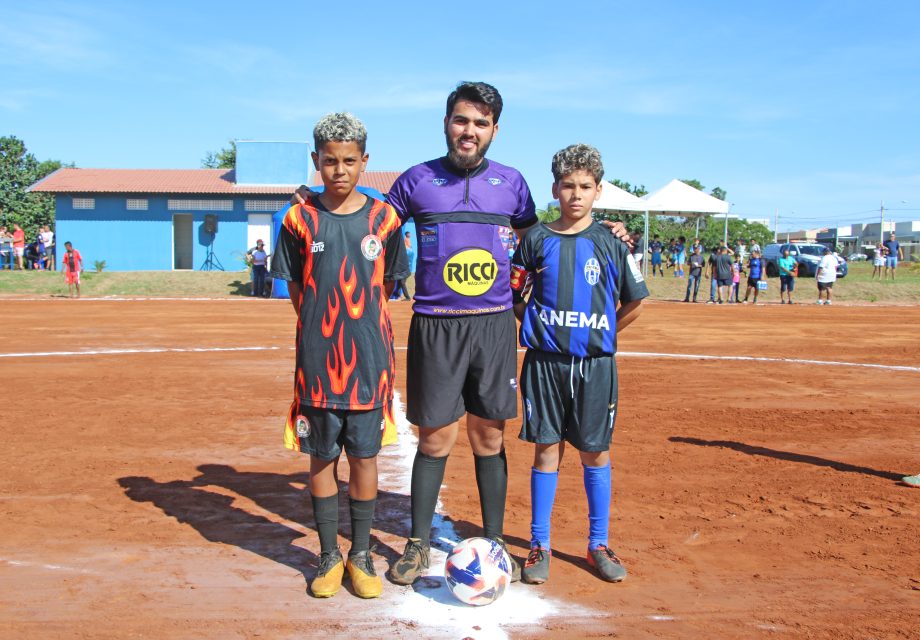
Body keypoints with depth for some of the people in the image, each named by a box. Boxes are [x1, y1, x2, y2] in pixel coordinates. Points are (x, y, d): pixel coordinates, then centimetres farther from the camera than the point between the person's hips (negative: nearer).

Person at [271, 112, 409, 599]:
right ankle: (329, 556, 23)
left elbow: (385, 288, 7)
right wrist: (326, 329, 1)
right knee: (321, 457, 8)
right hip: (317, 361, 0)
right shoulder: (300, 219, 0)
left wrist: (356, 325, 2)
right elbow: (296, 291, 6)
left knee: (364, 457, 7)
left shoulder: (383, 219, 0)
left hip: (370, 360, 0)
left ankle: (361, 555, 22)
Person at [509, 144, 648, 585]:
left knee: (596, 451, 9)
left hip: (595, 364, 0)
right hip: (545, 362, 0)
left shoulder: (611, 242, 1)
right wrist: (540, 329, -1)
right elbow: (515, 298, 7)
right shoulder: (537, 240, 1)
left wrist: (601, 335, 5)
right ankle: (540, 544, 16)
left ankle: (598, 544, 22)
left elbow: (634, 302, 8)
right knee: (547, 448, 5)